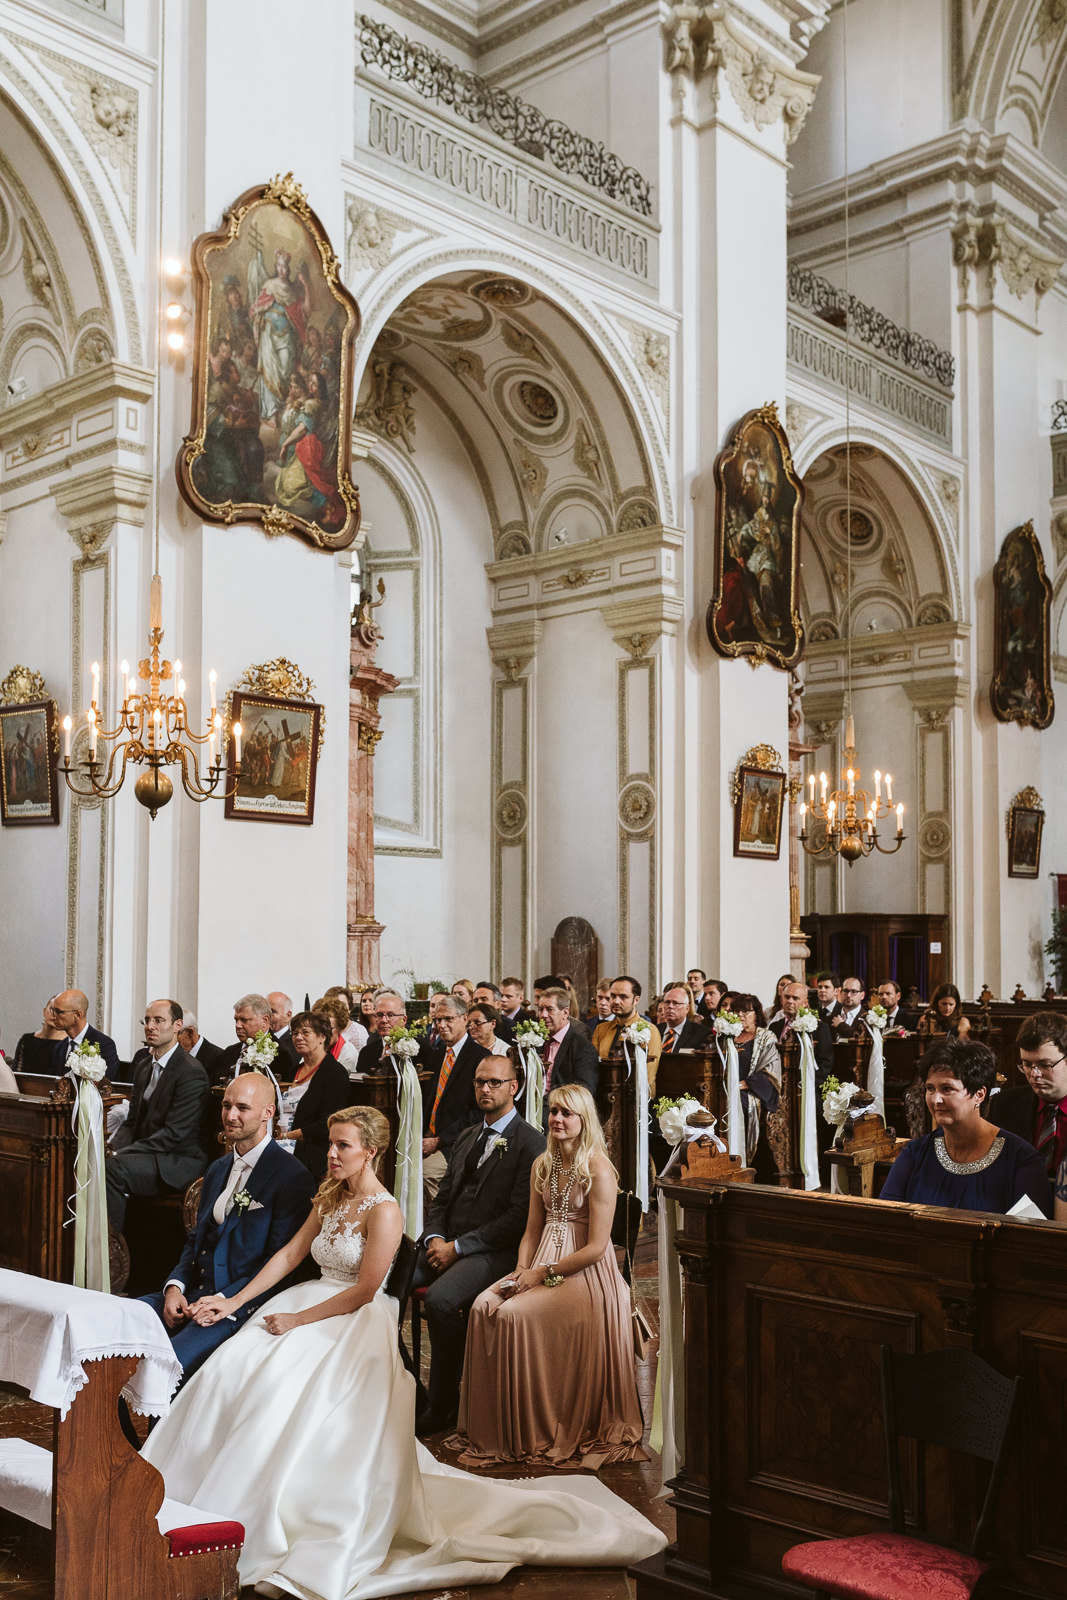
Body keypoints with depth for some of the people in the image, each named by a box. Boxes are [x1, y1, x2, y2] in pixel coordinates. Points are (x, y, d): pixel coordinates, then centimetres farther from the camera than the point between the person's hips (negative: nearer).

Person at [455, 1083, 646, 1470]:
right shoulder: (542, 1165, 11)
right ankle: (493, 1427, -8)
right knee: (483, 1307, -18)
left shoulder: (598, 1170, -11)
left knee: (512, 1315, -26)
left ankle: (533, 1433, -10)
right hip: (542, 1267, 7)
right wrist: (521, 1272, -3)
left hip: (584, 1275, -7)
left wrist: (544, 1274, -14)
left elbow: (596, 1247, -13)